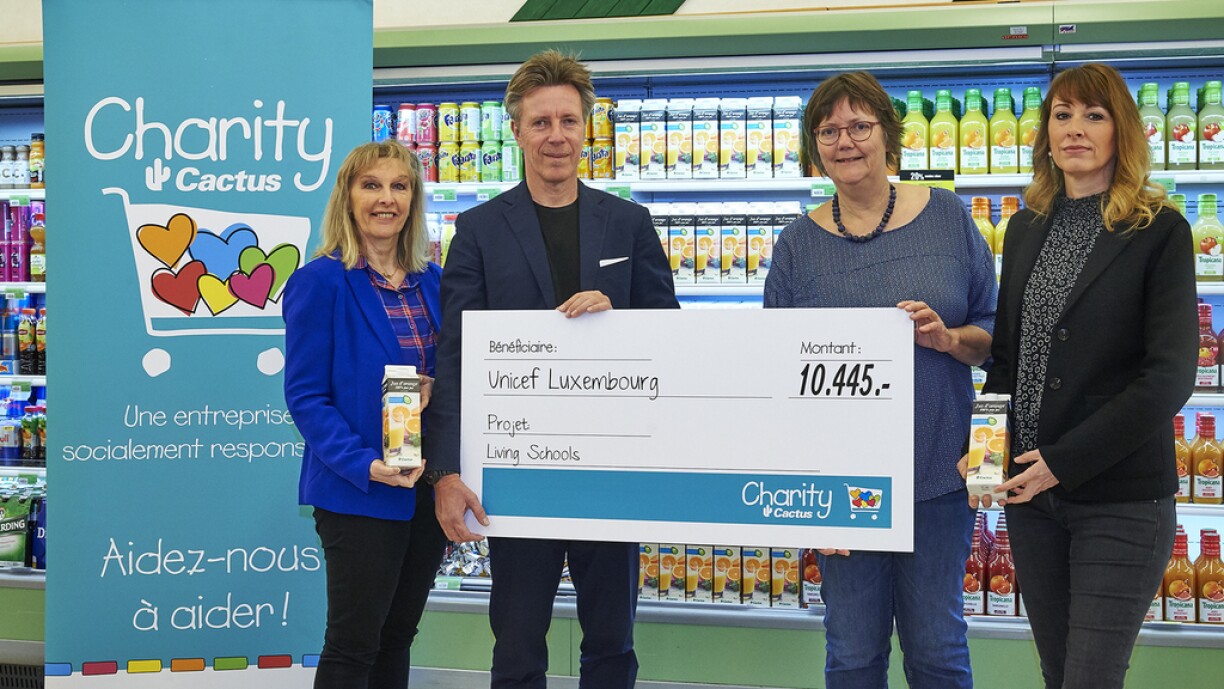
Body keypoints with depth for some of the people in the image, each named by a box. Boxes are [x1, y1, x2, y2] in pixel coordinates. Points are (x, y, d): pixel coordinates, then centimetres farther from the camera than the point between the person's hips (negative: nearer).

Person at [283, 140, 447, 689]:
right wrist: (364, 464, -22)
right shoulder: (320, 282, -9)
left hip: (429, 486, 6)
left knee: (397, 637, 16)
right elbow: (305, 396, -11)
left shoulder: (432, 282, 9)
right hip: (358, 493, -6)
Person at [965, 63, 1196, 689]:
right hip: (1030, 493, 5)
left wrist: (1063, 462, -16)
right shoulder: (1026, 229, 11)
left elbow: (1170, 374, -13)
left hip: (1120, 501, -5)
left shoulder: (1159, 232, -6)